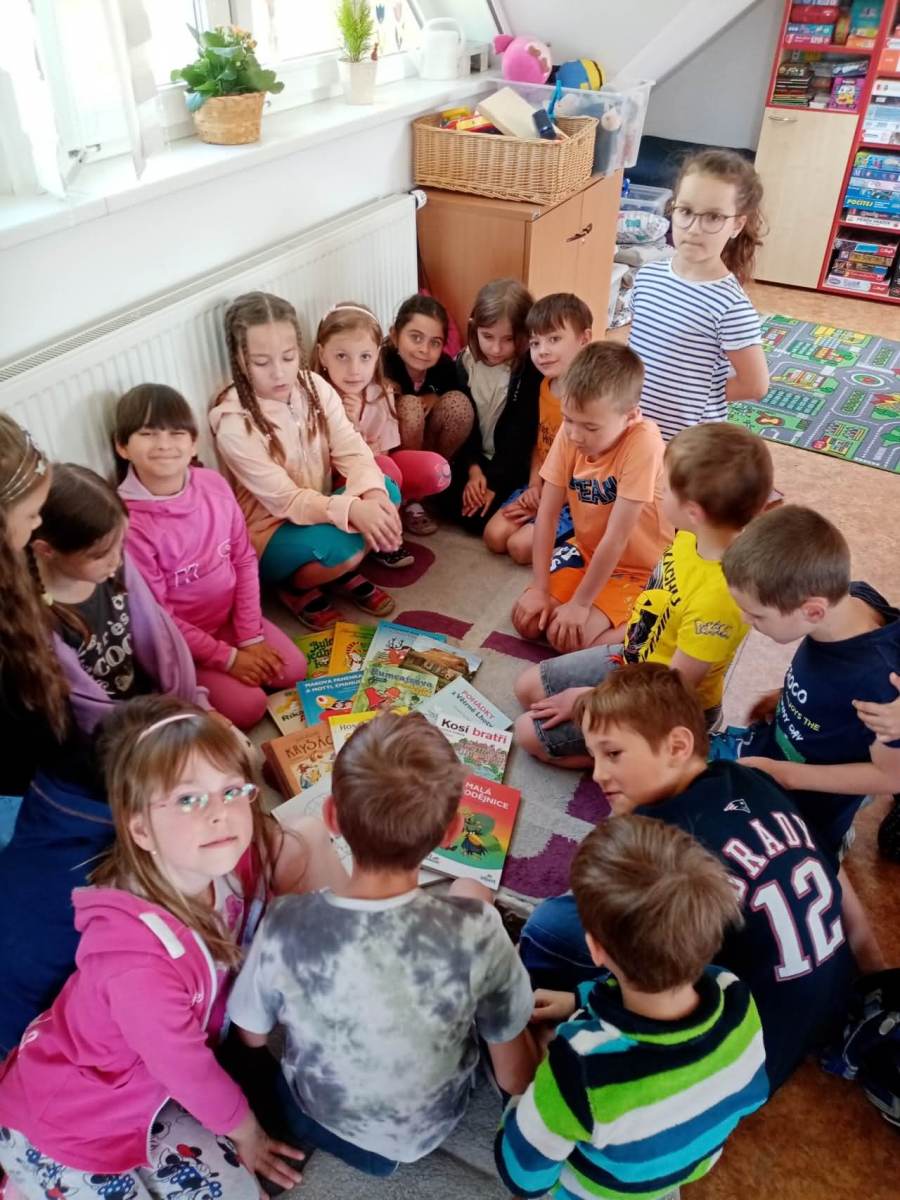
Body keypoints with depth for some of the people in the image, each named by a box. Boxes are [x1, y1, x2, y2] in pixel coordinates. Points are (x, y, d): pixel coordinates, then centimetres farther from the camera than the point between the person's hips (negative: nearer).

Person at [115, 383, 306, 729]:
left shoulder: (213, 484, -11)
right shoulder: (126, 522, -26)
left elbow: (245, 561, -3)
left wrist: (250, 637, -7)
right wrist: (227, 658, -16)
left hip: (231, 614, 5)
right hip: (178, 638, -5)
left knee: (292, 671, -2)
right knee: (247, 706, -12)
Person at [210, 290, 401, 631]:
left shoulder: (315, 388, -8)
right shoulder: (234, 423, -24)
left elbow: (353, 451, -14)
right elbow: (285, 500, -26)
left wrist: (373, 495, -36)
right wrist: (352, 508, -42)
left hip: (317, 511, 6)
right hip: (269, 533, -6)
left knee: (387, 491, -19)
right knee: (342, 547, -33)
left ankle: (342, 571, 4)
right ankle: (296, 586, 1)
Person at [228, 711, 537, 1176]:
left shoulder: (285, 927, -32)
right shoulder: (474, 928, -34)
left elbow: (252, 1036, -10)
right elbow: (515, 1077, -16)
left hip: (318, 1119, 1)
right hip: (432, 1125, 0)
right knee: (472, 891, 9)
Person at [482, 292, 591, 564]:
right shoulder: (545, 386, 3)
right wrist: (534, 486, -2)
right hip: (542, 487, 8)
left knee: (520, 545, -19)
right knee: (494, 536, -6)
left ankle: (573, 534, 5)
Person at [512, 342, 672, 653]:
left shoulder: (643, 444, -31)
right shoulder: (569, 435, -14)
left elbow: (617, 537, -28)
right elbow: (546, 515, -12)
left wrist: (579, 604, -23)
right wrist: (539, 588, -15)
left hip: (639, 567, -6)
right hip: (586, 550, 6)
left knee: (566, 637, -21)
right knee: (527, 620, -9)